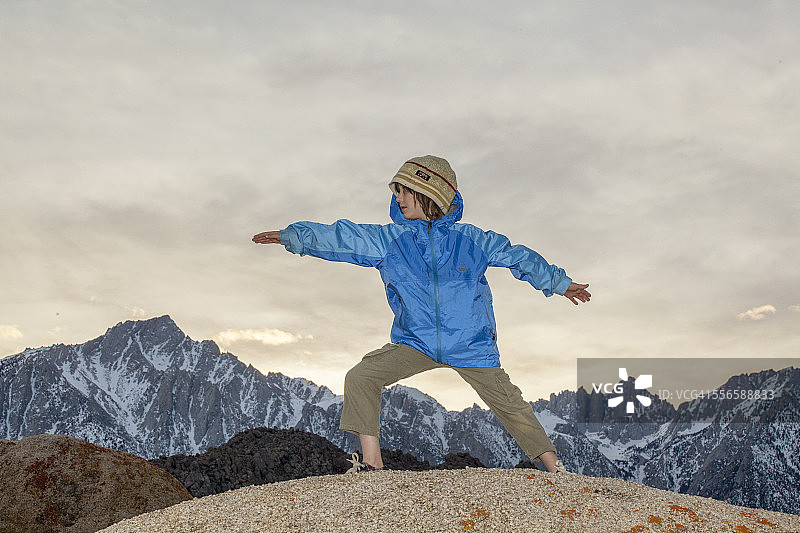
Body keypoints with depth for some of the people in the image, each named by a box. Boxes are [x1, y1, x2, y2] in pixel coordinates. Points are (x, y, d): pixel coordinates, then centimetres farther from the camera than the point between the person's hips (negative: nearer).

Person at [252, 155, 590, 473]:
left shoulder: (471, 240, -1)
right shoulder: (389, 240, 2)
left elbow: (518, 258, 9)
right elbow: (339, 238, 0)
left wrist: (561, 284, 15)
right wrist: (290, 236, -8)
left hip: (471, 346, -1)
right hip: (415, 342, 2)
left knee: (510, 405, 1)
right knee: (360, 378, -15)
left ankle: (556, 469, 17)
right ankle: (372, 464, -9)